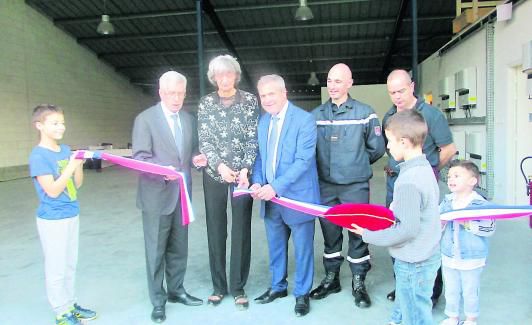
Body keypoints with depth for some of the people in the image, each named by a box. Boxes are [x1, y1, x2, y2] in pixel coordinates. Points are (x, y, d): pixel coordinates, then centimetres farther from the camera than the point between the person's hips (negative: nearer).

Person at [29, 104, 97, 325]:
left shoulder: (66, 150, 4)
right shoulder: (38, 155, -16)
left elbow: (77, 184, 7)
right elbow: (52, 191, -19)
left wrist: (79, 165, -10)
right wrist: (71, 166, -23)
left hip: (72, 215, 7)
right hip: (52, 219, -7)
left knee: (70, 264, 16)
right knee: (56, 268, 6)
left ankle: (70, 305, 31)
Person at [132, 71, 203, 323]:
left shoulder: (188, 119, 10)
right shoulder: (145, 119, -7)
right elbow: (140, 157, -14)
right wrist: (164, 170, -30)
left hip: (182, 193, 5)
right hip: (157, 194, -5)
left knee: (179, 247, 15)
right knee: (156, 250, 6)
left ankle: (176, 290, 32)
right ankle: (158, 300, 20)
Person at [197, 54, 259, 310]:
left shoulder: (250, 101, 0)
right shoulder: (206, 103, 5)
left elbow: (254, 138, -4)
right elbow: (204, 140, 0)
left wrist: (245, 169, -14)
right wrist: (220, 166, -15)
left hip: (243, 174, -1)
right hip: (214, 174, 2)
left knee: (241, 230, 4)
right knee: (215, 231, 7)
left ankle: (238, 287, 17)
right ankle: (218, 286, 22)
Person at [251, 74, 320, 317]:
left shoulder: (304, 119, -13)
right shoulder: (263, 121, 9)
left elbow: (304, 160, -19)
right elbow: (260, 156, 12)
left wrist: (276, 187, -25)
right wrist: (257, 182, -6)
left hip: (296, 196, -6)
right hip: (270, 197, 6)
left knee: (302, 248, 9)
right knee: (275, 246, 19)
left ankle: (302, 293, 26)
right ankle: (277, 286, 38)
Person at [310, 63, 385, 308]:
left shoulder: (365, 113, -3)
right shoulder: (316, 114, 4)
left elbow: (377, 148, 3)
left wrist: (357, 164, 11)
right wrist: (326, 165, 9)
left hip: (355, 186, -2)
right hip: (325, 185, 3)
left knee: (357, 233, 6)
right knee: (329, 232, 13)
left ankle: (359, 283, 22)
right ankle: (331, 279, 30)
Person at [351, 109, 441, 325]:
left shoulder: (408, 182, -26)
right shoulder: (424, 168, 3)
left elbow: (407, 230, -26)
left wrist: (369, 235, -17)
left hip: (413, 264, -9)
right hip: (426, 256, 9)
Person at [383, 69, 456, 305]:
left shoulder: (430, 114, -11)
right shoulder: (389, 117, 7)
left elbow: (449, 149, -5)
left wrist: (429, 172, 1)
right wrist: (392, 168, 10)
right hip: (394, 182, 6)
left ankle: (432, 290, 20)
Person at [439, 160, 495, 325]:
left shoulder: (480, 204, -15)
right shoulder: (446, 202, 0)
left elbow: (490, 228, -21)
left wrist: (468, 224, -28)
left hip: (472, 258, -4)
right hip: (449, 256, 4)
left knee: (470, 292, 14)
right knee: (451, 290, 19)